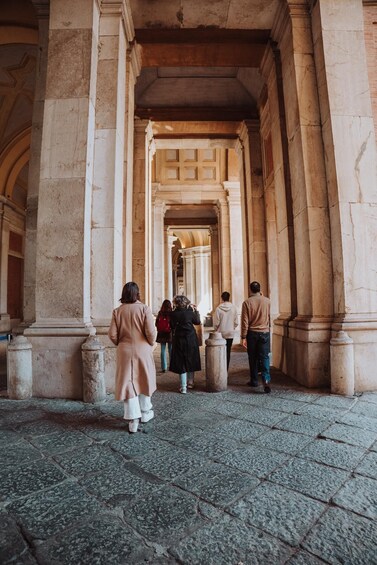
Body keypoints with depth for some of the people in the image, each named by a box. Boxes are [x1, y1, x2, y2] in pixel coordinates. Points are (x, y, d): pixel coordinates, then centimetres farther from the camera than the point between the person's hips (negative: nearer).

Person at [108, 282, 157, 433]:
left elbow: (112, 334, -6)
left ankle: (133, 420, 11)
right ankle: (145, 412, 33)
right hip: (143, 350, -1)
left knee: (127, 382, 9)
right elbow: (151, 332, -15)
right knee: (144, 380, 18)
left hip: (125, 352, 1)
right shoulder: (144, 308, -11)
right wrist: (151, 344, 4)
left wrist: (121, 344, 13)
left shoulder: (117, 311, -4)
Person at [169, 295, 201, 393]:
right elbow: (198, 322, 6)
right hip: (191, 339, 1)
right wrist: (196, 311, 14)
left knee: (181, 363, 6)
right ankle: (190, 382, 30)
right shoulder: (190, 312, -9)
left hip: (179, 340, -1)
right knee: (191, 360, 17)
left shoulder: (173, 314, -10)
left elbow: (172, 326, 3)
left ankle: (183, 387, 5)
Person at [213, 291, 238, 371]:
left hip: (220, 333, -1)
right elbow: (236, 322, -3)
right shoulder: (233, 307, -7)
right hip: (230, 333, 1)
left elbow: (216, 323, -7)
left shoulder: (218, 308, -12)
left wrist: (216, 330, 11)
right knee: (228, 352, 9)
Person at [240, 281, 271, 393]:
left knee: (253, 358, 11)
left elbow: (245, 321, -9)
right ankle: (266, 379, -15)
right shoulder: (267, 301, -2)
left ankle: (254, 381, 20)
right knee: (264, 357, 2)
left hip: (252, 333, -1)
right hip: (265, 332, 1)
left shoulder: (247, 302, -8)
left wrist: (243, 337, -3)